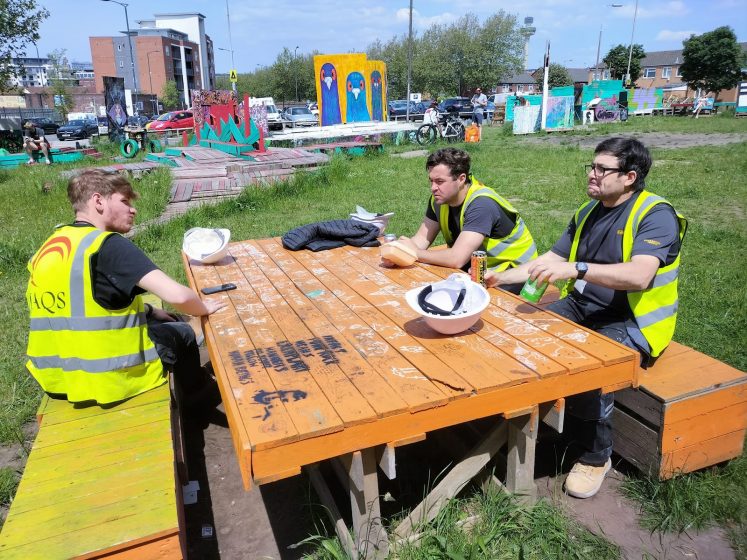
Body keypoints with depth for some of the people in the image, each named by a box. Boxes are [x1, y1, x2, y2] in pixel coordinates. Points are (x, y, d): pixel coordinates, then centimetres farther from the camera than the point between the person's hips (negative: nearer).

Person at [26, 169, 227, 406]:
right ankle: (201, 402, 40)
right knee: (182, 333, 19)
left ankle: (199, 391, 39)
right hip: (108, 375, -8)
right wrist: (203, 308, -7)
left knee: (162, 323, 26)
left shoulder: (48, 248, 6)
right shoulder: (110, 245, -19)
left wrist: (148, 310, 14)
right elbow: (177, 296, -29)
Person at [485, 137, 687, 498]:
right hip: (581, 308, 7)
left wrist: (577, 269, -42)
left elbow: (639, 276, -30)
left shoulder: (656, 215, -13)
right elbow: (553, 258, 14)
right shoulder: (588, 212, 10)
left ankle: (596, 456, -6)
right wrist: (502, 277, 5)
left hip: (632, 322, -7)